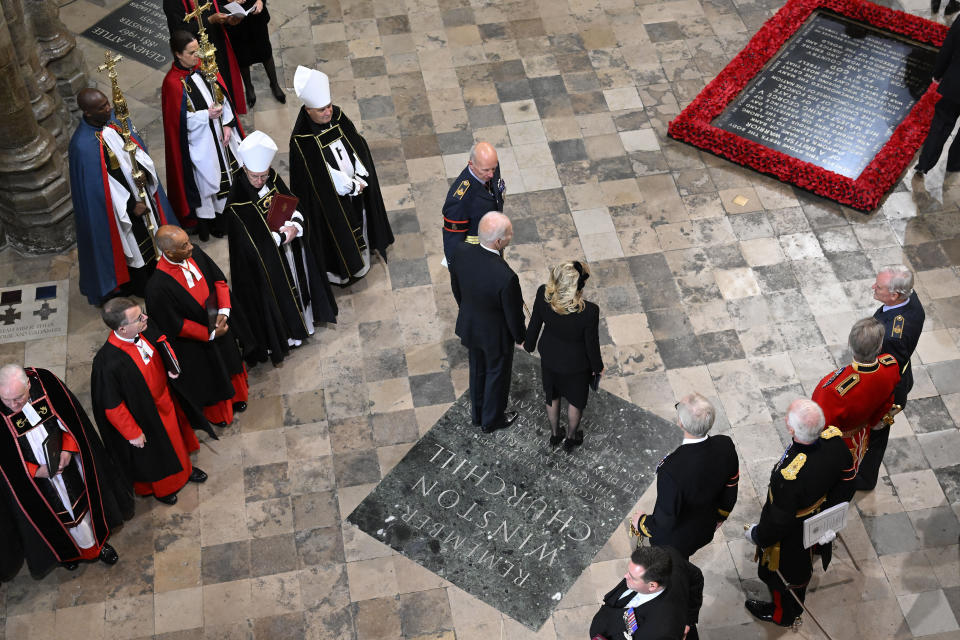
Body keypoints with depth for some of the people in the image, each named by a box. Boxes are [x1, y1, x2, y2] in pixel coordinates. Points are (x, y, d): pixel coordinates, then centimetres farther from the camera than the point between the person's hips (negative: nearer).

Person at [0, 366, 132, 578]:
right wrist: (36, 471, -23)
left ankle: (96, 542, 50)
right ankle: (65, 550, 51)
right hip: (31, 479, -2)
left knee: (81, 502, 23)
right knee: (54, 513, 20)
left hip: (67, 462, 2)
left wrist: (67, 450, -16)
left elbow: (71, 417, -7)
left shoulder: (44, 381, -22)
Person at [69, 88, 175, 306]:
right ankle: (141, 287, 38)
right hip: (120, 205, -7)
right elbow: (98, 186, -25)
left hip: (141, 190, 7)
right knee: (132, 245, 14)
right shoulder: (83, 146, -31)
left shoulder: (114, 117, -10)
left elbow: (136, 145, 4)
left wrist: (143, 169, -13)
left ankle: (154, 270, 50)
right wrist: (131, 205, -20)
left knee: (151, 230, 25)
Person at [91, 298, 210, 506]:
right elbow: (112, 407, -27)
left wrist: (172, 365, -16)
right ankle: (159, 487, 55)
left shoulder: (144, 330, -23)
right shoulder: (110, 364, -41)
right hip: (146, 415, -6)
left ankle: (183, 468, 62)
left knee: (175, 435, 31)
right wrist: (133, 433, -16)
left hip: (165, 398, 6)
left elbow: (161, 342, 2)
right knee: (152, 453, 23)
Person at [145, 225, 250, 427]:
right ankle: (217, 413, 51)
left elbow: (219, 280, -5)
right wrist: (210, 334, -19)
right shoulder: (158, 287, -36)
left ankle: (235, 396, 61)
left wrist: (224, 311, -18)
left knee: (229, 362, 30)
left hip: (219, 325, 6)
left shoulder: (195, 254, -19)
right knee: (209, 376, 21)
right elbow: (176, 326, -25)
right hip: (197, 344, -5)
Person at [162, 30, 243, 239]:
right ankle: (204, 217, 29)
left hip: (220, 134, 6)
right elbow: (180, 119, -19)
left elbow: (222, 95, 1)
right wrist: (207, 115, -29)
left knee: (224, 171, 19)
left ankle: (222, 210, 40)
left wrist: (227, 124, -7)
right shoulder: (173, 82, -22)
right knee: (205, 177, 9)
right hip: (198, 140, -6)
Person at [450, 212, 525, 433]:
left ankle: (478, 413, 54)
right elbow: (513, 313, -22)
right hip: (496, 334, -5)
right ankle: (492, 419, 48)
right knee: (497, 373, 23)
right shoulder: (506, 277, -40)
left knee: (477, 370, 29)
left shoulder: (462, 252, -23)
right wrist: (520, 337, -1)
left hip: (470, 324, 5)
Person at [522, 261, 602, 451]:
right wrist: (597, 366, 0)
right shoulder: (589, 311, -39)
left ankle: (554, 434, 56)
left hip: (549, 357, 3)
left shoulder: (543, 295, -30)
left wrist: (529, 344, 12)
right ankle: (571, 438, 53)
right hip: (576, 364, -3)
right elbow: (592, 343, -21)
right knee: (576, 400, 28)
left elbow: (535, 324, -10)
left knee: (551, 396, 31)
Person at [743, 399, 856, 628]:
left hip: (791, 538, -6)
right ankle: (796, 606, 63)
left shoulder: (789, 475, -47)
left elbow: (779, 522, -30)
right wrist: (829, 508, 12)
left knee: (780, 573, 26)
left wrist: (756, 535, -9)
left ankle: (782, 614, 56)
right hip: (819, 528, 6)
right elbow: (847, 478, -6)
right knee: (801, 565, 35)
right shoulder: (834, 439, -28)